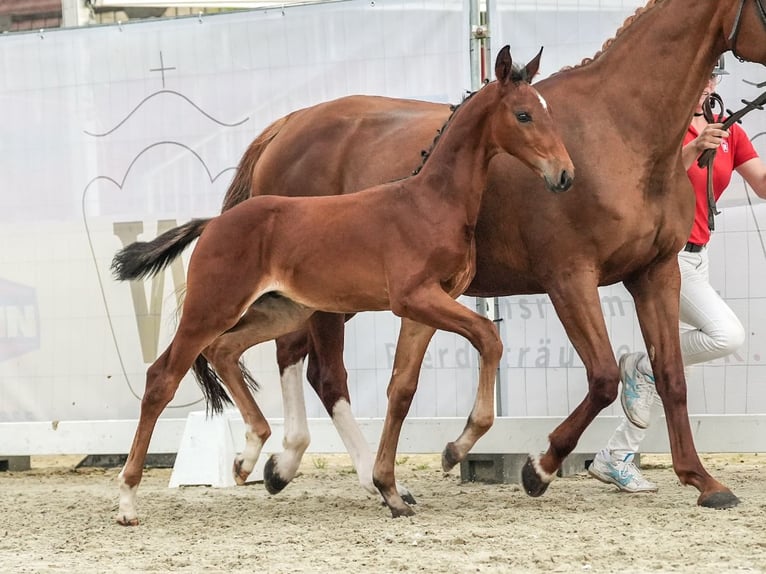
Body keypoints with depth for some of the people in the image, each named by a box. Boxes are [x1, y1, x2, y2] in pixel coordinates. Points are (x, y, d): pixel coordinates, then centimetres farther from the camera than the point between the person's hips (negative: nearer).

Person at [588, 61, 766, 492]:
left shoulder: (730, 133, 12)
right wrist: (694, 149, -35)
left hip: (695, 257, 8)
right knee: (727, 334, -23)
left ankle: (616, 459, 16)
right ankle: (643, 368, 0)